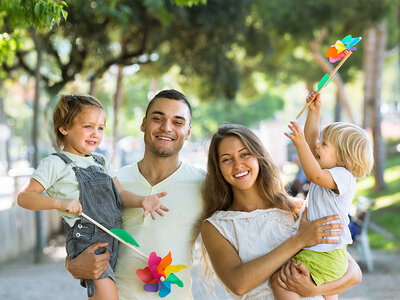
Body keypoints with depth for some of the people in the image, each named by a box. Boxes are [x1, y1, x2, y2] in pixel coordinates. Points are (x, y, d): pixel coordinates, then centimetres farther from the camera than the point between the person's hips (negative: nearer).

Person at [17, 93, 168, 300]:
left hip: (115, 237, 7)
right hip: (86, 239, -7)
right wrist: (59, 202, -20)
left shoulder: (101, 162, 19)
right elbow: (24, 197, -6)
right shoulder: (56, 164, -1)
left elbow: (119, 195, 12)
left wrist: (140, 201, -9)